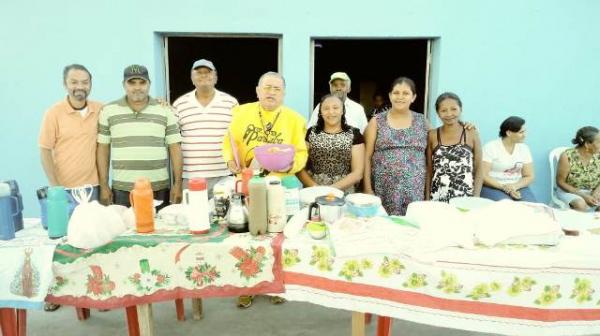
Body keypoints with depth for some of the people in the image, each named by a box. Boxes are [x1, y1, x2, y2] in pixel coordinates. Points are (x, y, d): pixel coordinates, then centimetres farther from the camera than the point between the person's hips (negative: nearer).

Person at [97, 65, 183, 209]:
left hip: (159, 189, 0)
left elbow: (175, 148, 3)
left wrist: (177, 184, -2)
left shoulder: (165, 111, 4)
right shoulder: (108, 111, 5)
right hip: (122, 190, 0)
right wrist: (104, 185, 3)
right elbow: (103, 149, 7)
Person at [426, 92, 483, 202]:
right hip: (437, 198, 1)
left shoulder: (471, 133, 1)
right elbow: (429, 170, 7)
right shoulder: (432, 136, 3)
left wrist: (476, 198, -3)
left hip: (465, 198, -1)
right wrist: (427, 198, 4)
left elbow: (479, 169, 3)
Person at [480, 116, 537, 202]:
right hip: (493, 188, -4)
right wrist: (503, 187, -21)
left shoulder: (524, 148, 7)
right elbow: (483, 176, -11)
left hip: (518, 187, 4)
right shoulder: (490, 147, -6)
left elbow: (529, 177, 7)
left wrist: (515, 186, -13)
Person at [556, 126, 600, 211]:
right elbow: (560, 182, -13)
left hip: (592, 191, 4)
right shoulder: (567, 156, -18)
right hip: (569, 191, -4)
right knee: (580, 204, -33)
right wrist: (583, 195, -20)